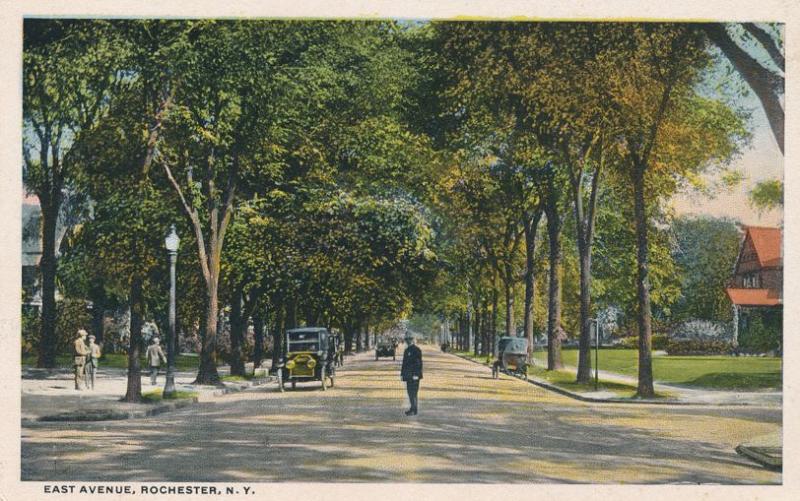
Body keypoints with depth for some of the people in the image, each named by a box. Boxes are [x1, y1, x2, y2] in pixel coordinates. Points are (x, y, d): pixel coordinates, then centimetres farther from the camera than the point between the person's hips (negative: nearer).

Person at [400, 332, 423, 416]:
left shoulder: (417, 350, -9)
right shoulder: (406, 350, 16)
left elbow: (419, 363, -15)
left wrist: (416, 374, -20)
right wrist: (402, 374, 17)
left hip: (414, 375, -8)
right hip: (408, 376, 9)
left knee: (413, 392, -11)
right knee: (410, 391, 10)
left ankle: (414, 410, -10)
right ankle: (412, 408, 17)